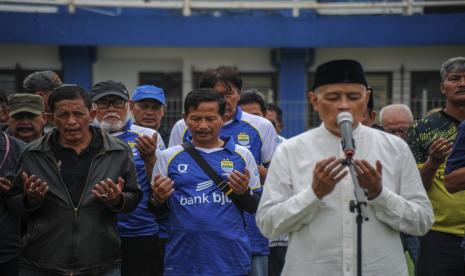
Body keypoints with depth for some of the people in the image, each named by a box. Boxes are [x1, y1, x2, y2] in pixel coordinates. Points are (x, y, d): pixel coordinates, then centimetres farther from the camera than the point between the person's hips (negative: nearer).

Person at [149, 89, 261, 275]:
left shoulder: (241, 155, 3)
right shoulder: (169, 157, 4)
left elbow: (255, 208, 8)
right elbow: (157, 211, 9)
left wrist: (243, 192, -11)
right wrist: (159, 199, -12)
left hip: (231, 260, 0)